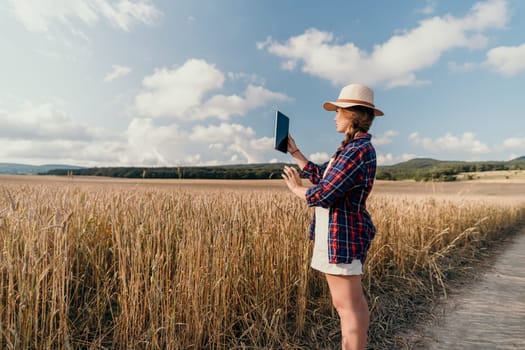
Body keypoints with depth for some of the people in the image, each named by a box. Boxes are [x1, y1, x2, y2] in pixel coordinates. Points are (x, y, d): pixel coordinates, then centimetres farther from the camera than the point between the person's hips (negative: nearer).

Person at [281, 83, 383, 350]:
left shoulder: (359, 150, -20)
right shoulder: (354, 146, 13)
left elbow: (322, 194, -23)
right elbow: (321, 174, 18)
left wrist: (297, 188, -4)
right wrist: (293, 151, 21)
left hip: (342, 234, -11)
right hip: (342, 232, 11)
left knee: (347, 305, 1)